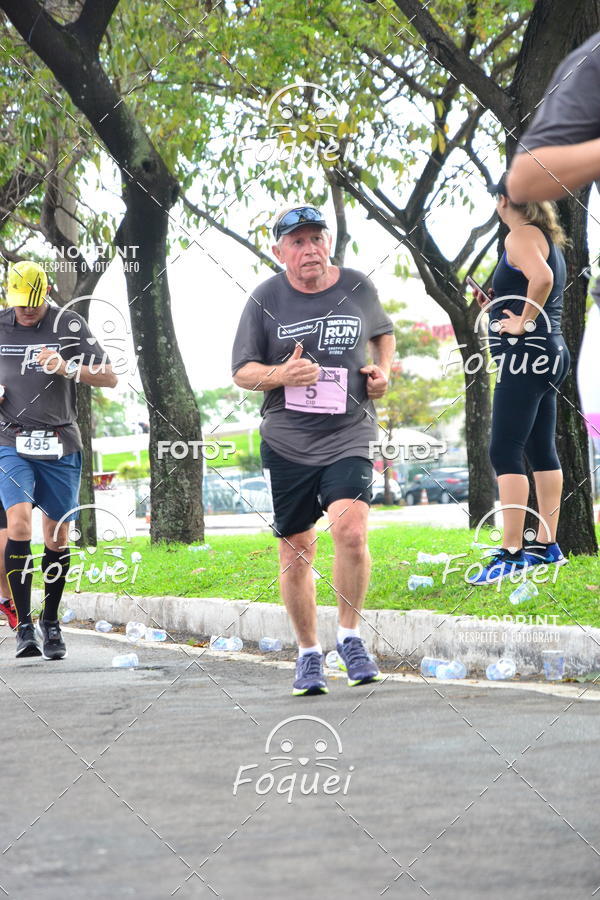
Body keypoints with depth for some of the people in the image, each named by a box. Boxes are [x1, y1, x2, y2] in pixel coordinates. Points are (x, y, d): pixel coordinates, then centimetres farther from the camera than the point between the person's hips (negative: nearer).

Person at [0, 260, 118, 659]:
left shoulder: (70, 325, -1)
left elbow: (109, 377, -2)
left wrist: (67, 368, -19)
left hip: (60, 445, 1)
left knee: (57, 535, 6)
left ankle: (51, 622, 23)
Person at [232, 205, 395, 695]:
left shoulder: (359, 288, 3)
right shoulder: (266, 299, -1)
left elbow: (384, 332, 24)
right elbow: (242, 371, 3)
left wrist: (383, 369, 5)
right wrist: (281, 374, -16)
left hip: (348, 438, 0)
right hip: (286, 443, 1)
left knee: (350, 529, -23)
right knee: (296, 551, 5)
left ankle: (351, 637, -3)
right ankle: (309, 654, 23)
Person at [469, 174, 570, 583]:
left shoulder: (521, 235, -10)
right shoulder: (550, 242, 19)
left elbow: (541, 278, -31)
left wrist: (522, 322, -20)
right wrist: (494, 307, 18)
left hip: (526, 354, -11)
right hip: (549, 355, 11)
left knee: (505, 453, -13)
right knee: (542, 452, 14)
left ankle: (511, 553, -18)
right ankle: (547, 545, 18)